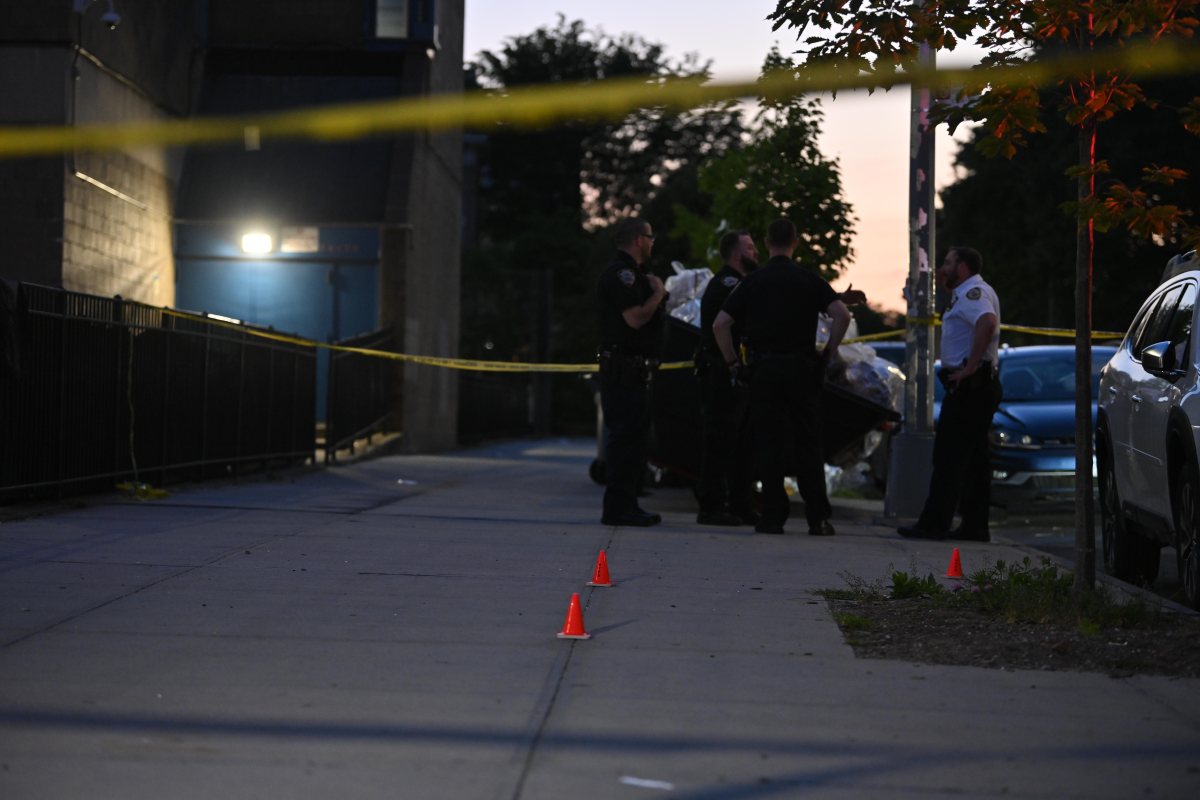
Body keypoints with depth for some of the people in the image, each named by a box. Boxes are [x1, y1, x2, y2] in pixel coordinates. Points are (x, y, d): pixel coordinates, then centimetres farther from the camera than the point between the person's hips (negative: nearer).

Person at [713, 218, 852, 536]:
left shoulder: (753, 281, 4)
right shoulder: (809, 280, 2)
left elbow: (720, 324, -2)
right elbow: (842, 315, -11)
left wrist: (733, 362, 6)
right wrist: (829, 352, -1)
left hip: (763, 368, 0)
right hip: (802, 367, 0)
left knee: (768, 444, 4)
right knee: (808, 445, 4)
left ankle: (773, 516, 1)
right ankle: (818, 518, 3)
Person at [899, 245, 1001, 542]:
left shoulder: (973, 292, -13)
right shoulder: (971, 292, 20)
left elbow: (987, 322, -31)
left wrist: (970, 366, -28)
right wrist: (946, 286, 25)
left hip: (968, 385, -11)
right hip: (980, 384, 11)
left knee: (948, 456, -9)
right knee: (973, 459, 10)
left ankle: (934, 523, -10)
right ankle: (975, 526, 12)